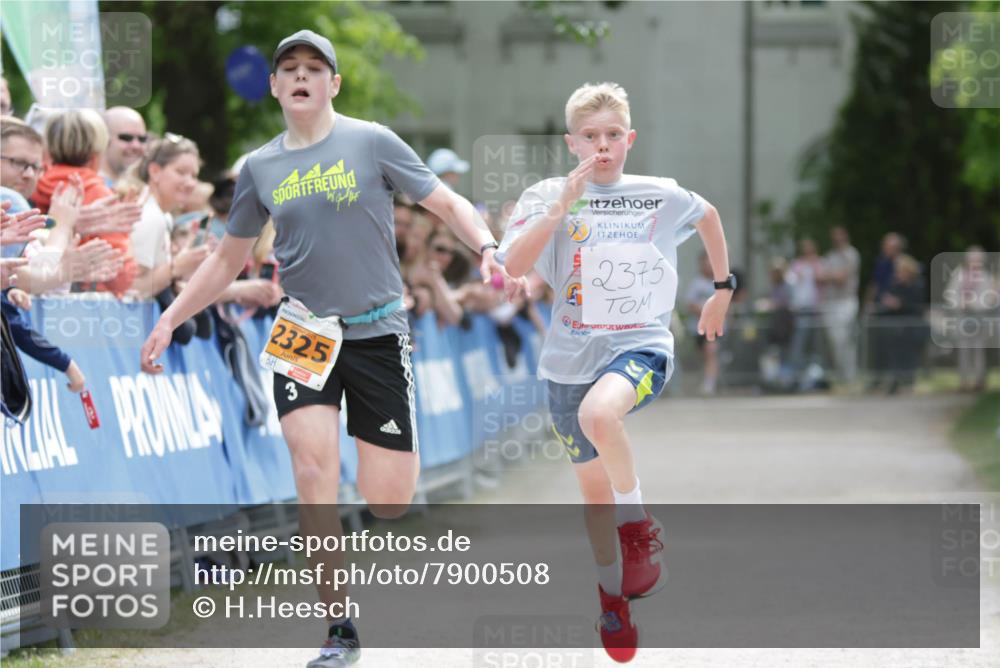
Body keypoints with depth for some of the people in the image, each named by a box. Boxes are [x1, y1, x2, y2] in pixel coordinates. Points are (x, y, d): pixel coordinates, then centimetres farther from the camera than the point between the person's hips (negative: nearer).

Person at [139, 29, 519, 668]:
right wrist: (170, 320, 11)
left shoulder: (371, 142, -3)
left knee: (388, 501, -4)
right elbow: (228, 260, 18)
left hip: (378, 332, -2)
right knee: (315, 472, -17)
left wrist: (487, 247, -20)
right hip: (304, 333, 2)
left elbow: (448, 203, -1)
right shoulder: (260, 168, 6)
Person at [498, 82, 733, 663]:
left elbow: (709, 215, 24)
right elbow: (515, 264, -19)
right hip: (572, 356, 2)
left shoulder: (663, 196, 1)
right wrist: (564, 204, -23)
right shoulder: (547, 197, -3)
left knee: (599, 412, -36)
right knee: (593, 484, 14)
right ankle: (612, 592, 38)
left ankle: (639, 526, -14)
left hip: (641, 346, -2)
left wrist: (723, 289, 26)